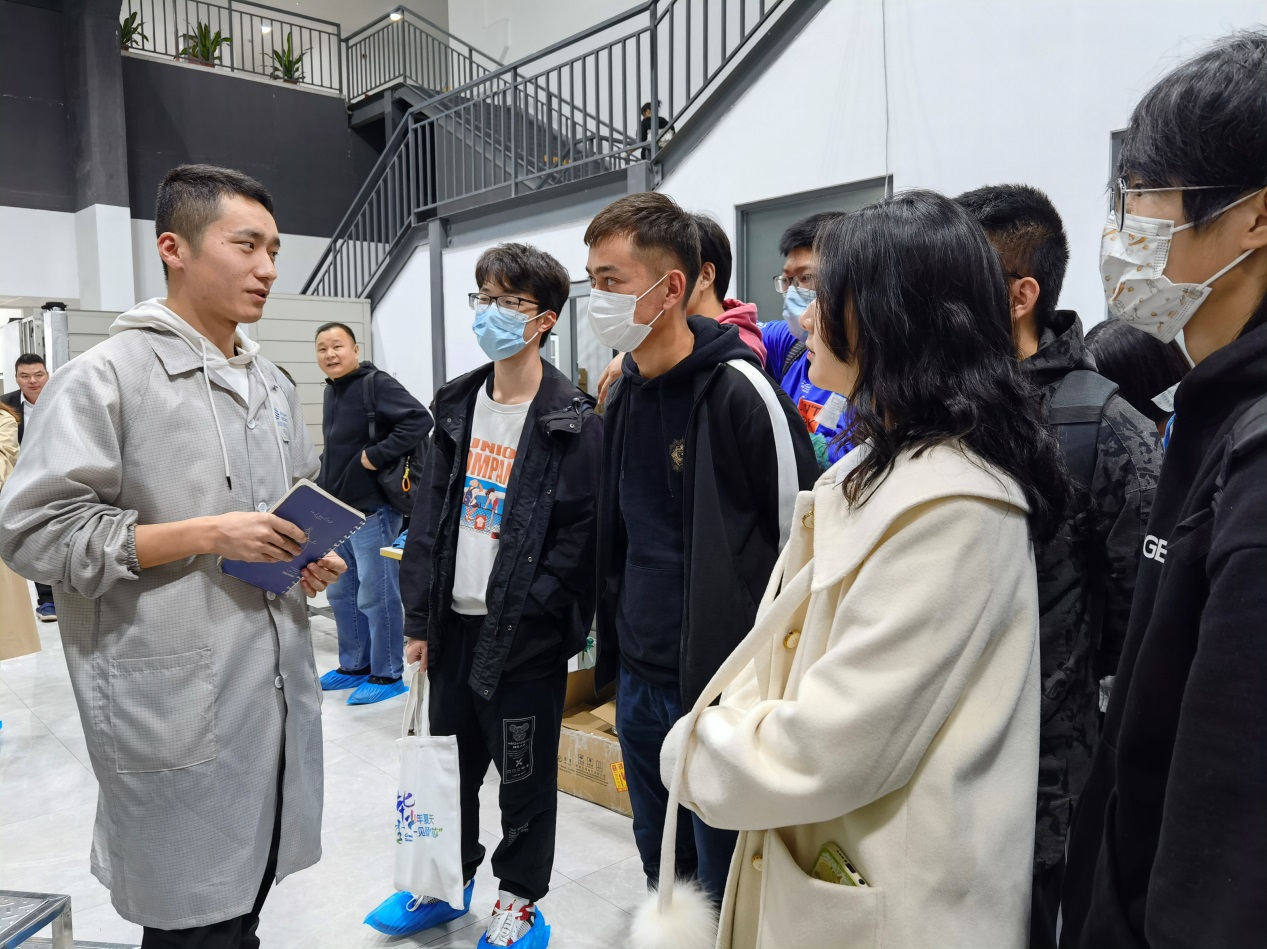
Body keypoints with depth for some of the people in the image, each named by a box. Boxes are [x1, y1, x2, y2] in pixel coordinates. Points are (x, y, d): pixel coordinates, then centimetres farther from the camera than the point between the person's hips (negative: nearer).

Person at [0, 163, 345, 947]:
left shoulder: (274, 386, 12)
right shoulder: (106, 376, -10)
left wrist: (313, 558, 1)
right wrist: (208, 536, -20)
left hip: (278, 690, 7)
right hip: (176, 707, -6)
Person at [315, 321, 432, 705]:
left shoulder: (376, 384, -14)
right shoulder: (331, 391, 14)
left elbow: (419, 421, -26)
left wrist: (376, 455, -24)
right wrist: (323, 493, 16)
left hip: (372, 510, -10)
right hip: (336, 511, 10)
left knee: (377, 597, -2)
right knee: (341, 594, 17)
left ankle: (388, 675, 11)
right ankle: (354, 666, 31)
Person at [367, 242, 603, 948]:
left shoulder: (572, 423, -12)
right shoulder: (458, 406, 7)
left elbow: (579, 540, -15)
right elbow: (432, 514, 9)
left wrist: (521, 615, -17)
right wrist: (420, 617, 7)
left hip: (524, 636, -6)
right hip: (454, 621, 6)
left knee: (525, 773, 11)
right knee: (449, 761, 20)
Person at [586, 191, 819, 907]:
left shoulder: (739, 391, -18)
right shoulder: (625, 393, 7)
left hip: (720, 685, -7)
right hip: (639, 681, 7)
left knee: (725, 885, 10)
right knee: (662, 869, 23)